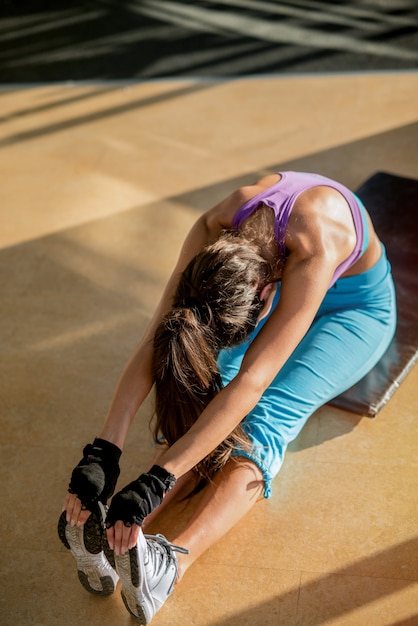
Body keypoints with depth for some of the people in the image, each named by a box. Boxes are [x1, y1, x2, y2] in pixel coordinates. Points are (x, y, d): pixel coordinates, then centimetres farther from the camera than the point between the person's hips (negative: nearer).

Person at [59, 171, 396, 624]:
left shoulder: (314, 246, -43)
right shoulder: (217, 229, -29)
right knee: (207, 385, -24)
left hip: (356, 306, -4)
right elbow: (153, 342, -31)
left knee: (268, 415, -31)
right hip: (282, 281, 5)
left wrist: (154, 483, -52)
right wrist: (102, 452, -39)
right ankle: (126, 539, -35)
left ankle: (173, 561, -46)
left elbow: (249, 385, -47)